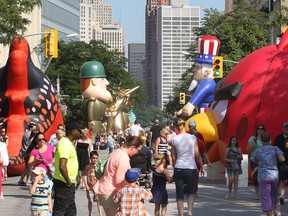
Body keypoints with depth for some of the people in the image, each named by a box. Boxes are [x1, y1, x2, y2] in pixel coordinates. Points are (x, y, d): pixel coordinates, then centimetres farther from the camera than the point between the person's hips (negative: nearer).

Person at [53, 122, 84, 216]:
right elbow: (62, 167, -29)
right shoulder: (65, 144, -20)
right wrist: (69, 182, -19)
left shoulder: (69, 143, 13)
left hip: (68, 184, 10)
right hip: (63, 184, -10)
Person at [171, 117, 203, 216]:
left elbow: (173, 157, 5)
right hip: (191, 168, 0)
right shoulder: (193, 138, -1)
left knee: (179, 194, 7)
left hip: (178, 168, 0)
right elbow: (197, 154, 1)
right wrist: (201, 166, 11)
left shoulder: (174, 139, 0)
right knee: (191, 192, 17)